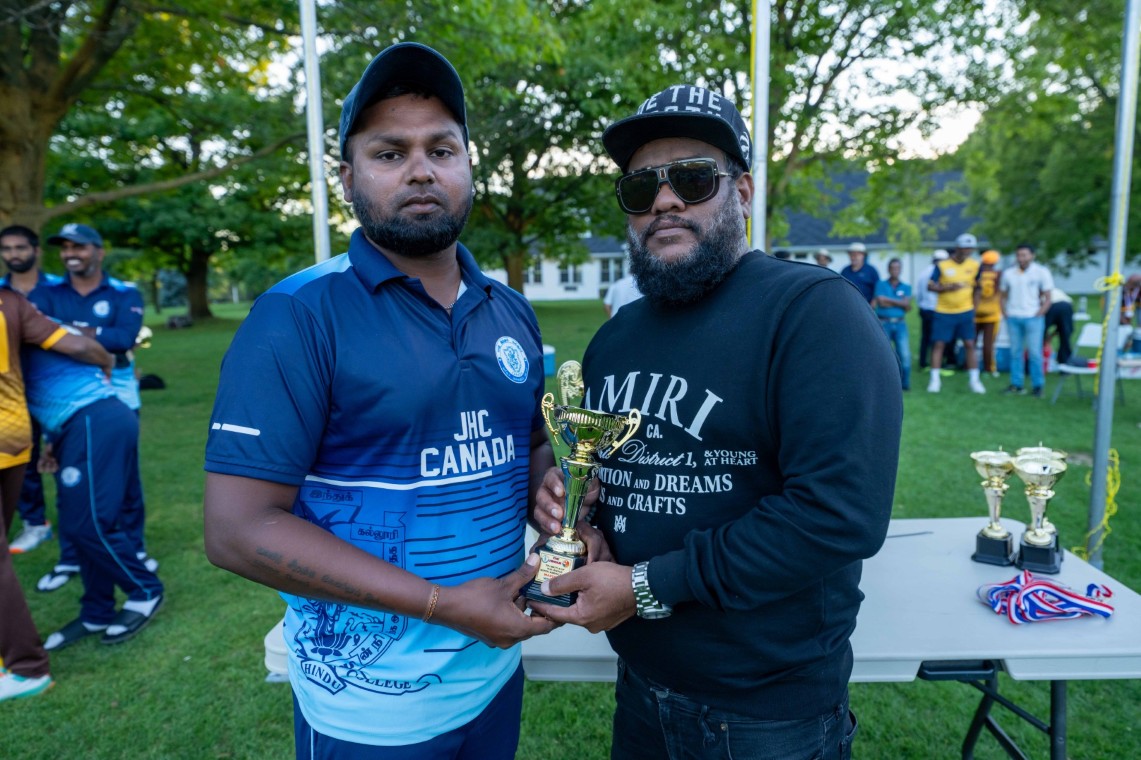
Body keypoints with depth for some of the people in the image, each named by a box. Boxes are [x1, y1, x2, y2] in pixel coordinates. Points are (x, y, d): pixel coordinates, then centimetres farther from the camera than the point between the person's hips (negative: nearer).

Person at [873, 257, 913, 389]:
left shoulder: (906, 287, 12)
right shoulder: (881, 284, 5)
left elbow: (908, 306, -2)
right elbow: (881, 302, -9)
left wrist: (888, 300, -6)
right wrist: (900, 303, -3)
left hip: (900, 324, 2)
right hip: (884, 323, -2)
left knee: (905, 354, -7)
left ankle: (905, 382, 5)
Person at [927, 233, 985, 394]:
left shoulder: (975, 265, 3)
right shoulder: (942, 265, -6)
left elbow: (977, 287, 12)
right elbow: (930, 286, -7)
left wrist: (973, 310, 8)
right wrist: (948, 287, -22)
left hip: (965, 312, 2)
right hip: (943, 312, -2)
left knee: (970, 344, 2)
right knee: (939, 344, 0)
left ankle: (974, 380, 11)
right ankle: (935, 379, 8)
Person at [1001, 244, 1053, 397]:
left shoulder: (1042, 272, 0)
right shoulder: (1008, 273, 9)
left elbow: (1047, 298, 0)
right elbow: (1004, 296, 15)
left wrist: (1039, 314, -10)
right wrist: (1005, 313, 3)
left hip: (1033, 317, -3)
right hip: (1013, 318, 3)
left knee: (1035, 353, -3)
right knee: (1015, 352, 6)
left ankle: (1037, 385, 5)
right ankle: (1016, 384, 11)